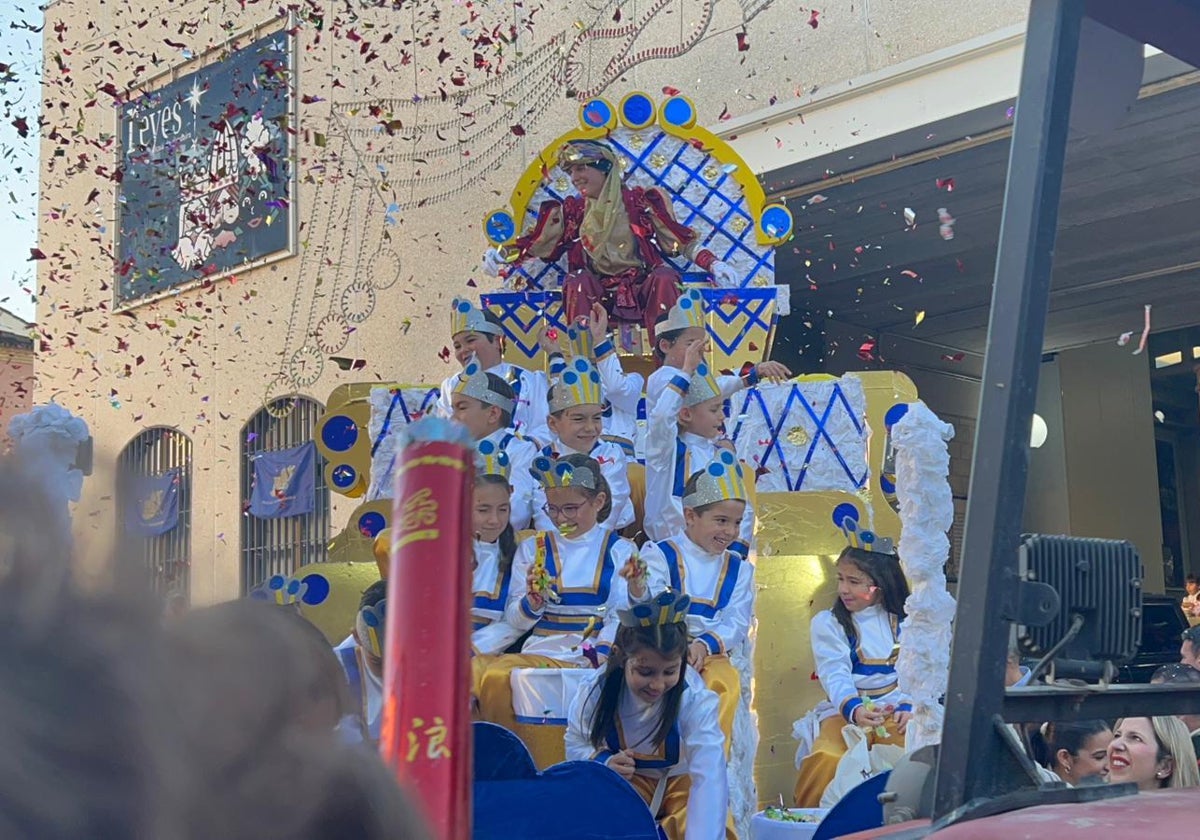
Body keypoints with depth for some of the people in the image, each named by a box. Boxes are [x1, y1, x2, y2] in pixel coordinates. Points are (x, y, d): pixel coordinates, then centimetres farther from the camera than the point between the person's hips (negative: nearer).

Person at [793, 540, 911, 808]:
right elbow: (835, 675, -9)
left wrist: (908, 706, -19)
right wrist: (854, 709, -28)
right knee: (828, 758, -33)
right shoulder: (827, 623, 7)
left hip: (893, 711, 1)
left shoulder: (904, 624, 13)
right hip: (845, 711, -1)